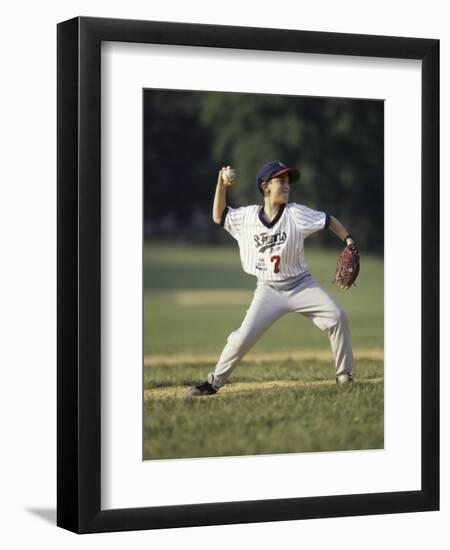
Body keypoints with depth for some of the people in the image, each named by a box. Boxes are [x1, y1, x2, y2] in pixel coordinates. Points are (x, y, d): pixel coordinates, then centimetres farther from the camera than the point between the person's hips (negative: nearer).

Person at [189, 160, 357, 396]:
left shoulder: (296, 214, -10)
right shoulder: (247, 216, -4)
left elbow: (329, 221, -5)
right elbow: (219, 217, 8)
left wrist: (348, 241, -19)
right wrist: (221, 186, -4)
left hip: (301, 285, 0)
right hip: (269, 290, 0)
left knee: (337, 317, -17)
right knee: (243, 337, -11)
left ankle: (344, 376, -2)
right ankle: (214, 381, 7)